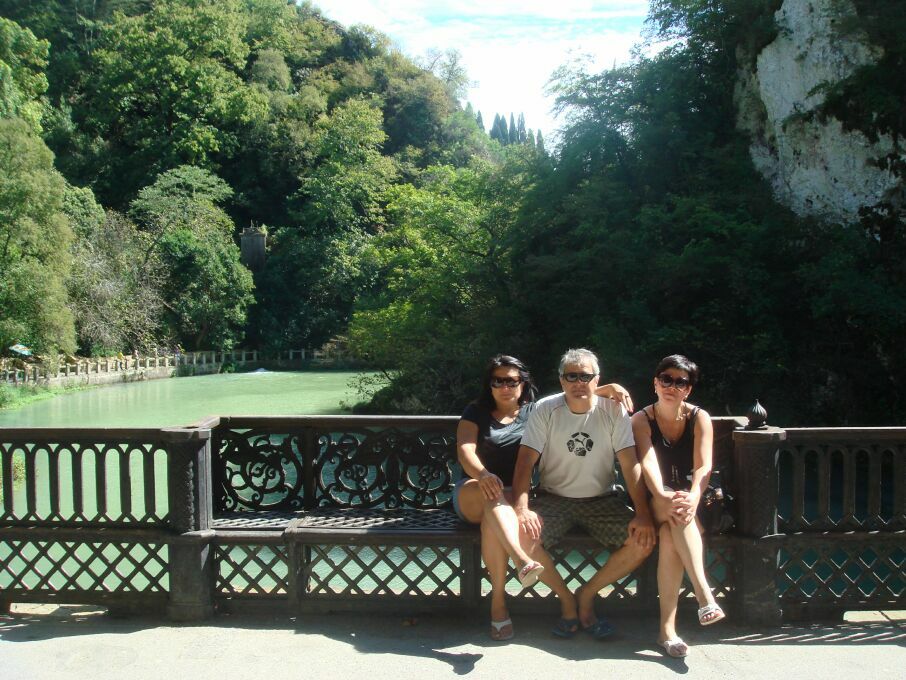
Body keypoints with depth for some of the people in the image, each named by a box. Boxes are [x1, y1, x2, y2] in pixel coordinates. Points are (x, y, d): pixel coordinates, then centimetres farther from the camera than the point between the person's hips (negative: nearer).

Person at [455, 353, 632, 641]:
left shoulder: (535, 411, 13)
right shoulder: (476, 412, 6)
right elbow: (465, 450, -10)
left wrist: (609, 388, -11)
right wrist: (482, 474, -32)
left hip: (514, 497, 1)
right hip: (472, 494, -1)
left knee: (492, 518, -35)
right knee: (493, 495, -38)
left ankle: (498, 599, -32)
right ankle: (522, 560, -55)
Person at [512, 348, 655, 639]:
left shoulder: (613, 410, -7)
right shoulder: (545, 410, -9)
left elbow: (631, 464, -10)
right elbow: (525, 461, -14)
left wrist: (643, 514, -22)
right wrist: (521, 508, -30)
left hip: (602, 499, 1)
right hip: (554, 498, -1)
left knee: (643, 539, -22)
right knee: (522, 535, -28)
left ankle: (587, 595, 2)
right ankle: (566, 599, 0)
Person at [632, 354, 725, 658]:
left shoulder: (699, 418, 1)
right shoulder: (642, 420, -1)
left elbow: (703, 466, -13)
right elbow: (648, 463, -18)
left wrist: (692, 498, -35)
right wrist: (664, 497, -39)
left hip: (690, 500, 1)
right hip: (655, 502, -1)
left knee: (670, 536, -33)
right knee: (673, 516, -37)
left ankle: (667, 627, -34)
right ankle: (704, 595, -46)